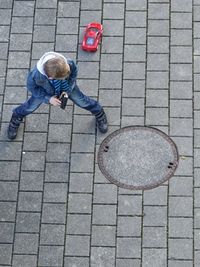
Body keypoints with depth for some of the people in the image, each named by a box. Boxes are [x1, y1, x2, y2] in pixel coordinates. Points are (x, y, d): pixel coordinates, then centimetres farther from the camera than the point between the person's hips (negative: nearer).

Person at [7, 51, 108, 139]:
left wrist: (67, 90, -22)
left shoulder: (69, 65, -44)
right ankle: (16, 117, 54)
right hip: (45, 91, -1)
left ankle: (98, 112, 50)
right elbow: (32, 87, -24)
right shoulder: (36, 75, -48)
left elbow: (73, 75, -17)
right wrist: (48, 98, -28)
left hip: (66, 87, 1)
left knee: (81, 101, 19)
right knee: (31, 106, 20)